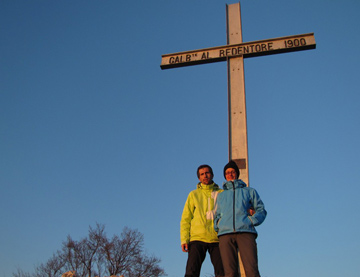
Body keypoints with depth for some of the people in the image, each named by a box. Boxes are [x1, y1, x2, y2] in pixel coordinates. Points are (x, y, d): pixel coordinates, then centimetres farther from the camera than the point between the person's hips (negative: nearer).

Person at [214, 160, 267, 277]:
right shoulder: (220, 195, 30)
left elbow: (261, 210, 18)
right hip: (225, 234, 2)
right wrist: (217, 226, 7)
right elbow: (216, 215, 29)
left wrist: (251, 221, -1)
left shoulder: (249, 191, 24)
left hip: (245, 232, -1)